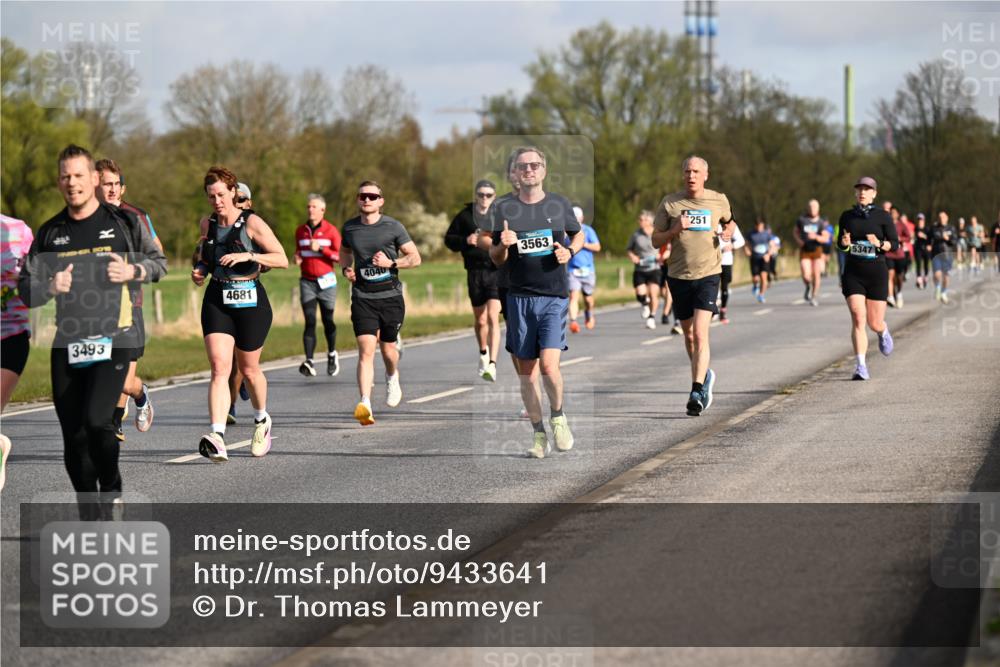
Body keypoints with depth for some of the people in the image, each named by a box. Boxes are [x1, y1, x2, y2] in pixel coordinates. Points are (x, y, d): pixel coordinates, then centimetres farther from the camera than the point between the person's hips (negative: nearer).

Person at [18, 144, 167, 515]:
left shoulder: (124, 222, 4)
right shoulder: (49, 233, 10)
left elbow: (159, 262, 15)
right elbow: (25, 290, 11)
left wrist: (133, 271, -6)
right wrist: (51, 287, -10)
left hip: (113, 341, -3)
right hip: (66, 345, 3)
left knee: (96, 420, -21)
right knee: (73, 438, 2)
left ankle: (111, 488, 7)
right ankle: (90, 519, 16)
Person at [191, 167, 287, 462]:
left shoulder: (251, 222, -8)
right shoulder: (207, 224, 7)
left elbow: (282, 259, -10)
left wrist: (248, 255, -23)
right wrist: (200, 270, 3)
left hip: (250, 302, -3)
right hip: (216, 301, 3)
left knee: (248, 368, 11)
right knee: (219, 367, -14)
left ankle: (261, 420, 41)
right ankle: (217, 438, -27)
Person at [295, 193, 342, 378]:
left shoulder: (331, 230, -2)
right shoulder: (301, 231, 9)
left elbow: (340, 255, -6)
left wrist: (321, 248, -18)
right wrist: (297, 258, 1)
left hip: (326, 281, -2)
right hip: (307, 281, 2)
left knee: (327, 320, 6)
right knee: (310, 321, -10)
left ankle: (332, 354, 32)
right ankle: (309, 362, -19)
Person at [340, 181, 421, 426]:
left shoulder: (393, 227, -2)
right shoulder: (349, 228, 6)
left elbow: (415, 258, 2)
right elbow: (344, 252, 25)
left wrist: (391, 263, -15)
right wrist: (346, 268, 4)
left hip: (390, 296, 0)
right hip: (363, 298, 0)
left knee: (388, 349, 11)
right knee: (366, 350, -15)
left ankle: (392, 378, 47)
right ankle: (365, 404, -25)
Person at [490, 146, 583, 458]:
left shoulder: (559, 204, 4)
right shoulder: (505, 208, 4)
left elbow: (579, 234, 21)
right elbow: (495, 259, 8)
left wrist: (569, 251, -1)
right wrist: (503, 245, -15)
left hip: (554, 296, -1)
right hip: (519, 297, 2)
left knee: (549, 364, -15)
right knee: (526, 370, 4)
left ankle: (558, 416, 11)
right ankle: (538, 434, 15)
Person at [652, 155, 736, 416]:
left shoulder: (719, 201, 3)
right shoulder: (669, 203, 1)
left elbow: (730, 222, 24)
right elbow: (656, 240, 3)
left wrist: (728, 233, 1)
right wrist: (675, 230, -15)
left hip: (708, 275, -2)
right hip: (678, 276, 2)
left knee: (700, 333, -16)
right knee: (688, 335, 14)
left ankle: (697, 392, -20)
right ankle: (704, 375, 39)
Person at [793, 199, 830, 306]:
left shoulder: (821, 222, -3)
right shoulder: (802, 219, 0)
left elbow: (826, 238, -8)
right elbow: (795, 231, 16)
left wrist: (816, 237, -27)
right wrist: (798, 240, -4)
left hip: (817, 250, 0)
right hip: (804, 250, 0)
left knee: (816, 274, 0)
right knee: (806, 276, -12)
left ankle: (815, 296, 19)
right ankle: (808, 287, 22)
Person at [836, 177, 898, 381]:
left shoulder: (883, 217, 0)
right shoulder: (847, 216, 7)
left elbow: (895, 244, 0)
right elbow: (840, 242, 17)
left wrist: (880, 244, -21)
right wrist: (844, 242, -8)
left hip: (876, 272, -1)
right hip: (853, 274, 1)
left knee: (875, 323, 5)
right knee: (858, 318, -16)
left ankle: (883, 332, 44)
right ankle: (861, 367, -17)